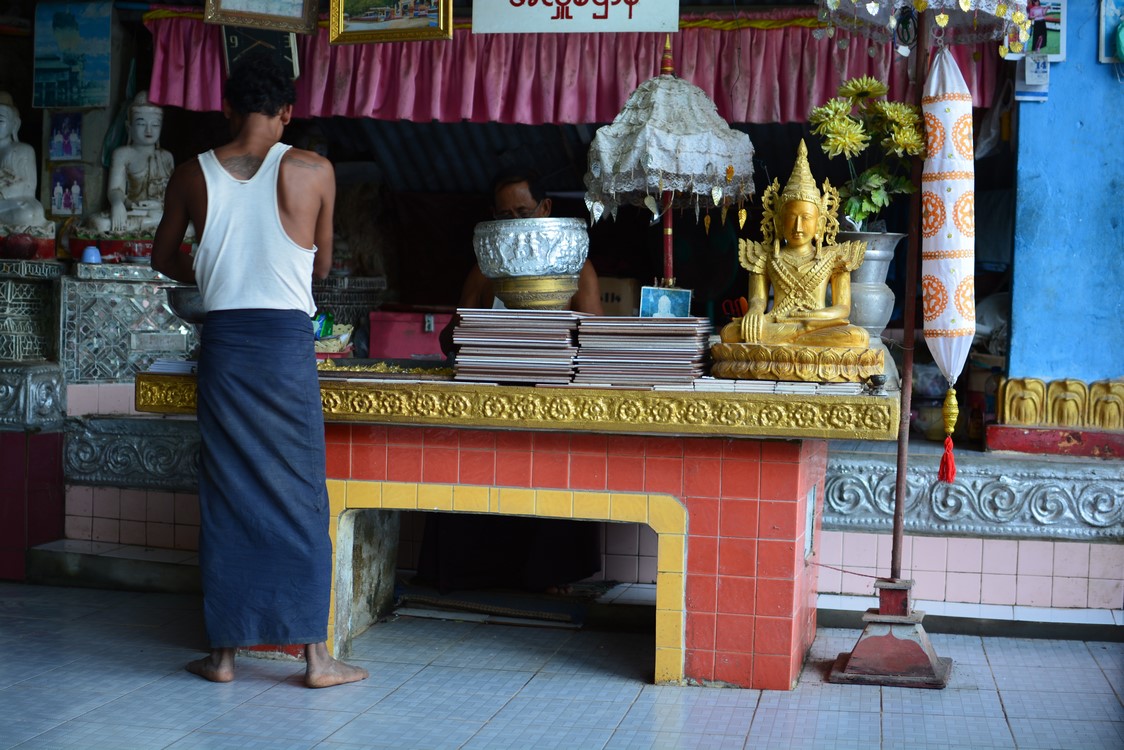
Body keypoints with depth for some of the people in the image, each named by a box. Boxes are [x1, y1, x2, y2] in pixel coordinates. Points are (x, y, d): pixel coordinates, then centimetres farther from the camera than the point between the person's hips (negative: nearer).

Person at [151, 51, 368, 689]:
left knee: (227, 497, 8)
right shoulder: (314, 170, -2)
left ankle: (225, 652, 14)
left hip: (223, 342, 2)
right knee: (299, 497, 3)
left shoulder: (194, 174, 3)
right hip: (287, 341, -2)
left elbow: (166, 258, 17)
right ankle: (316, 654, 7)